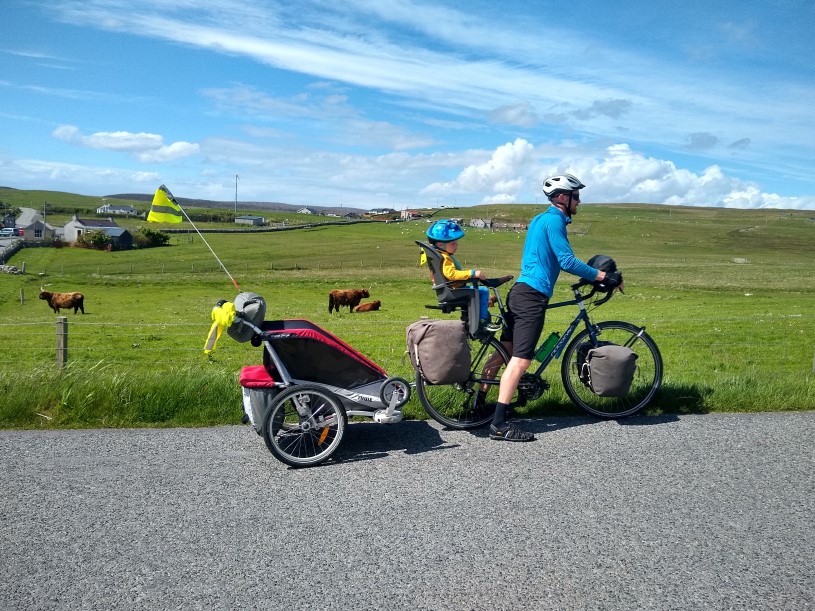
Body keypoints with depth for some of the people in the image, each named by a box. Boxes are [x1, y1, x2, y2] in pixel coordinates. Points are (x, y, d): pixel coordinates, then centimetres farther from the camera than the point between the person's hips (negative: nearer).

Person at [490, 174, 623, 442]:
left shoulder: (541, 218, 21)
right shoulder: (554, 221, -10)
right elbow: (567, 261, -18)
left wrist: (593, 275, 28)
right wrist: (603, 276, -14)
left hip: (520, 292, 10)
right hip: (533, 296, -10)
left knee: (505, 350, 19)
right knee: (521, 360, -11)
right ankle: (499, 425, -12)